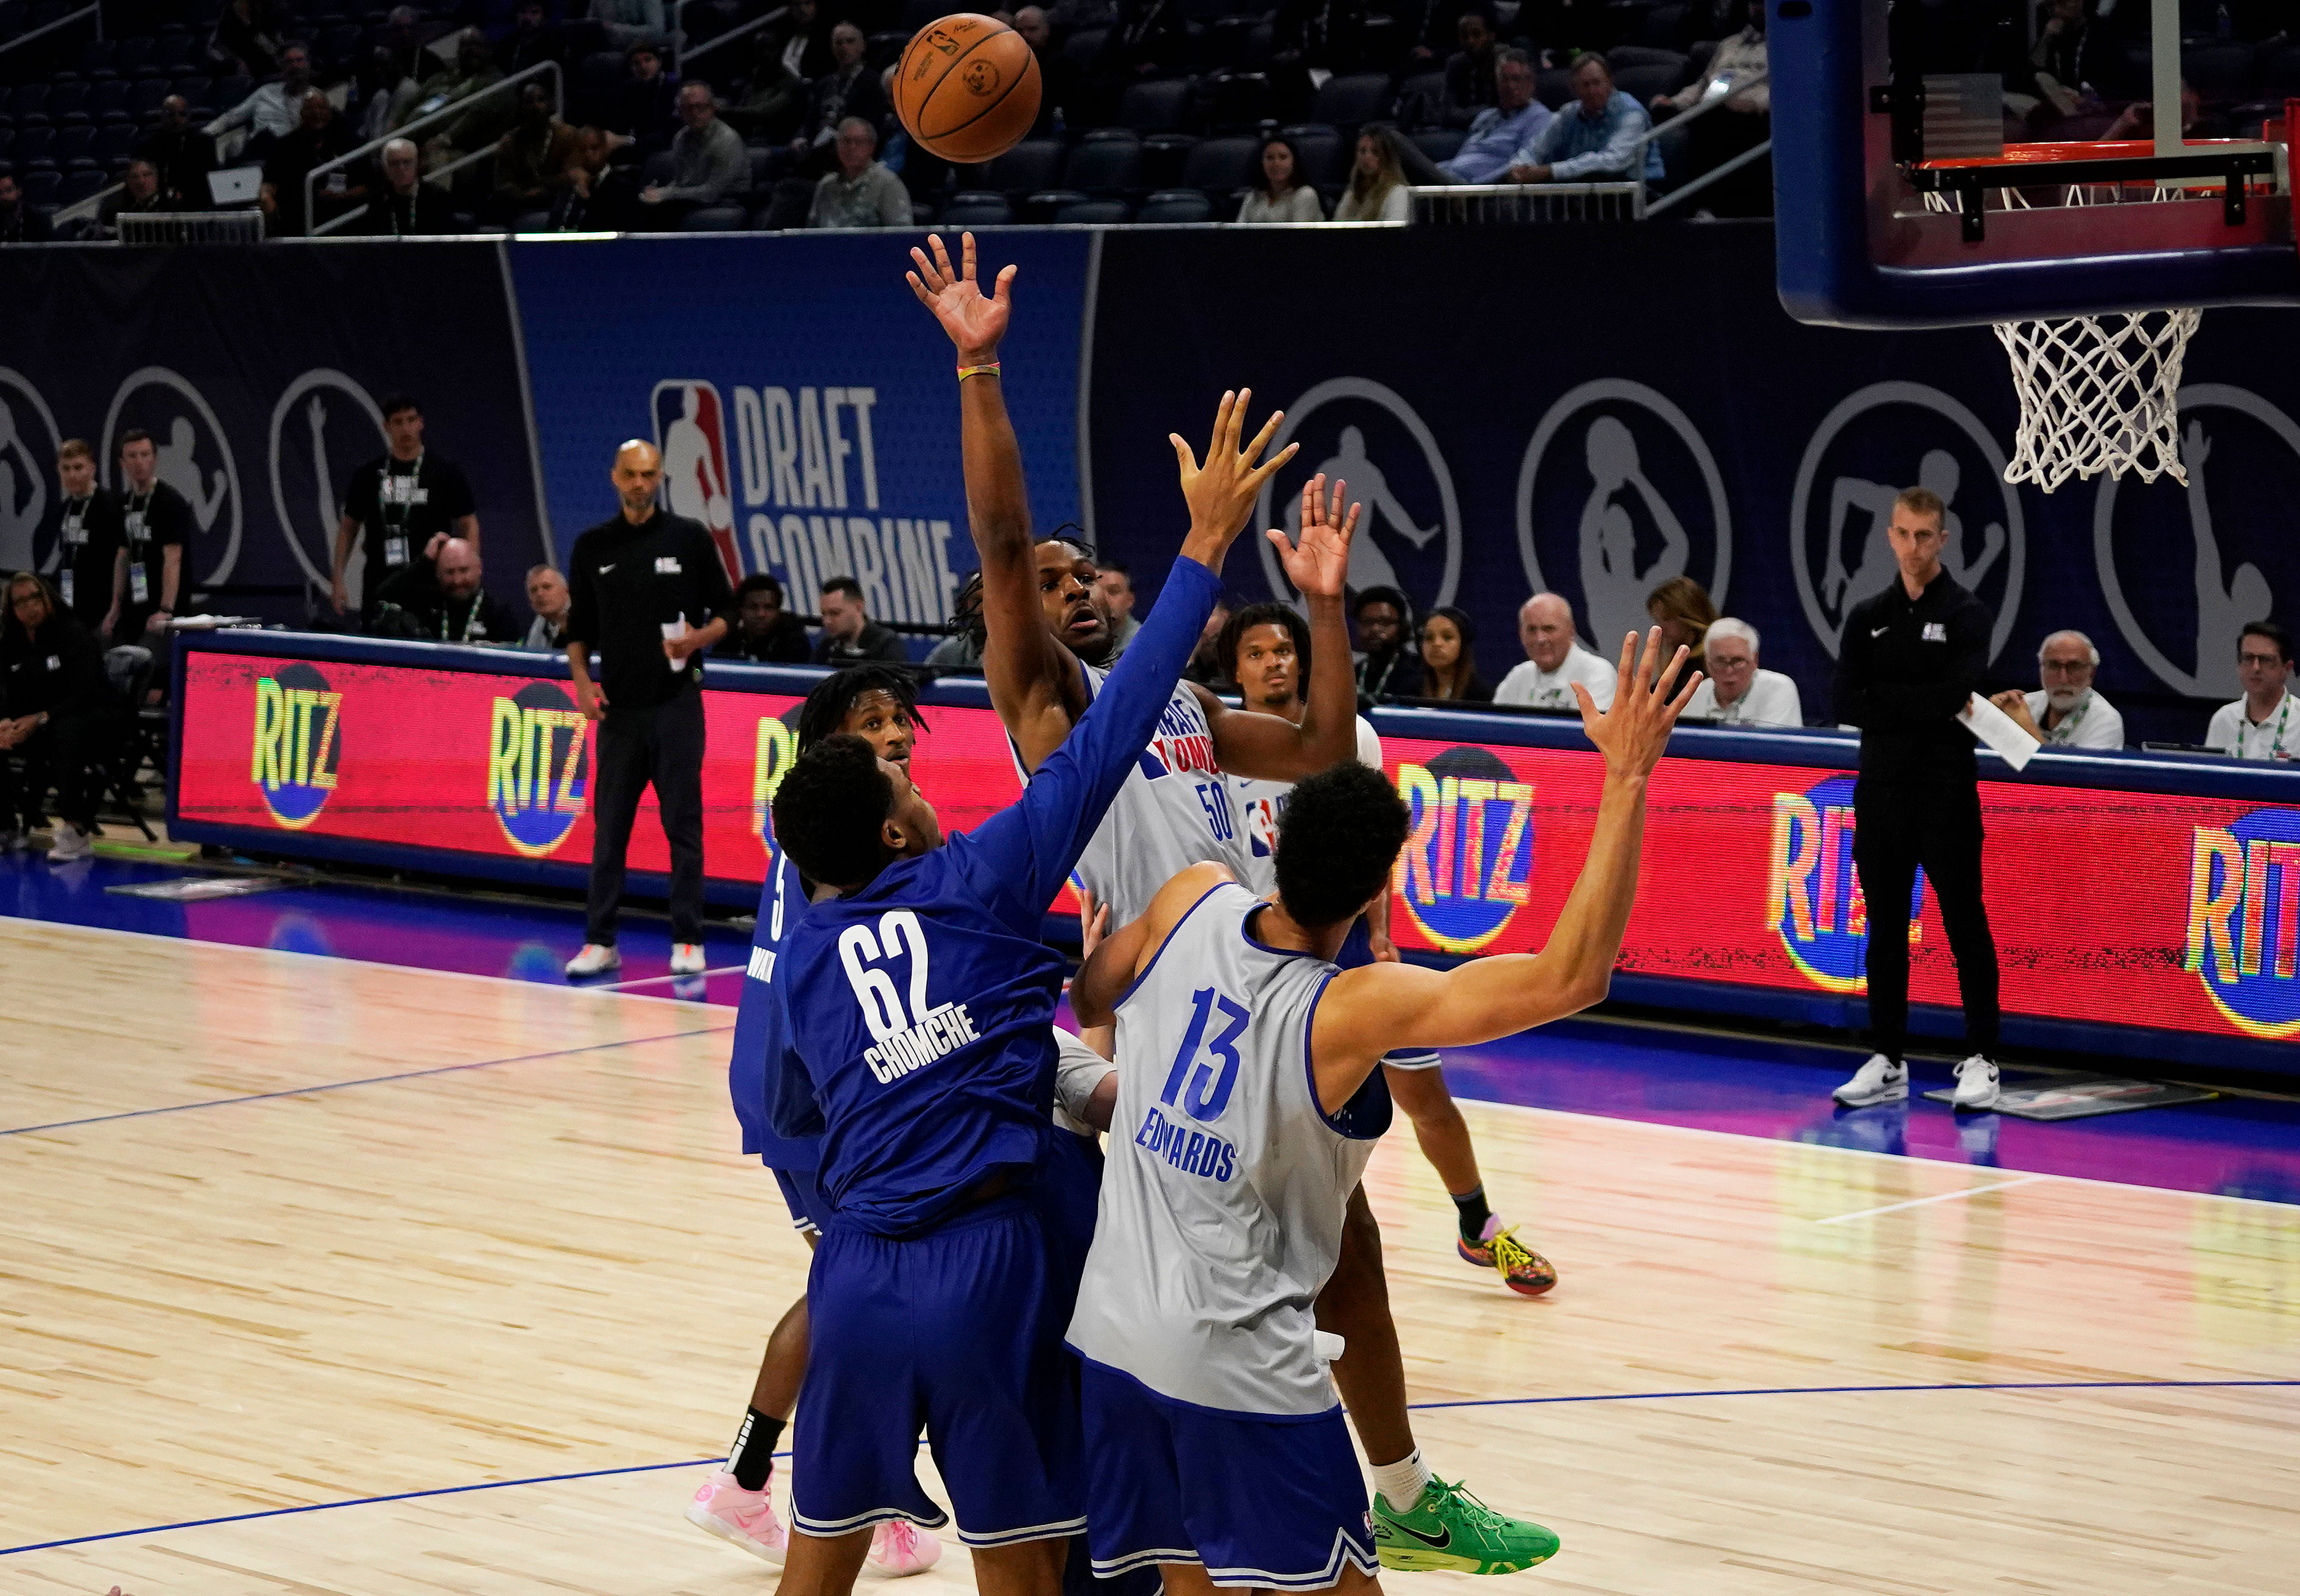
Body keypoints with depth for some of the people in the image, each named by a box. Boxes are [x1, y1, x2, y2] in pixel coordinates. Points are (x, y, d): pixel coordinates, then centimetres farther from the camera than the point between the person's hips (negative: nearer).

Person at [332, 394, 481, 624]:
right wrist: (338, 579, 5)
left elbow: (468, 527, 5)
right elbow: (348, 527, 14)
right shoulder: (369, 474, 10)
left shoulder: (446, 472, 4)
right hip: (378, 586, 2)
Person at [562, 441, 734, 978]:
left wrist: (698, 639, -14)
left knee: (683, 824, -1)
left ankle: (687, 942, 4)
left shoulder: (690, 537, 2)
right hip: (618, 706, 2)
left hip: (677, 704, -2)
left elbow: (724, 612, 6)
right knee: (609, 827, 3)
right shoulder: (592, 547, 9)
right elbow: (579, 627, 14)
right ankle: (600, 942, 9)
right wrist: (581, 681, -1)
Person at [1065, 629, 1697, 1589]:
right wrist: (1627, 778, -30)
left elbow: (1089, 1002, 14)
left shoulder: (1193, 903, -7)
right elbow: (1574, 977, -29)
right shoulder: (1353, 1011, -23)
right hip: (1242, 1363, -6)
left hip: (1115, 1330, 6)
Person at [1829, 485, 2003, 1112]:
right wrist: (1925, 706, -10)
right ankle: (1887, 1061, 13)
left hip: (1947, 794, -4)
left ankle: (1981, 1060, 3)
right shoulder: (1867, 618, 9)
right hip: (1881, 790, 4)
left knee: (1965, 925, -2)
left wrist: (1889, 703, -11)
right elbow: (1847, 705, -2)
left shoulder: (1967, 615, -2)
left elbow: (1957, 696, -17)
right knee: (1885, 929, 7)